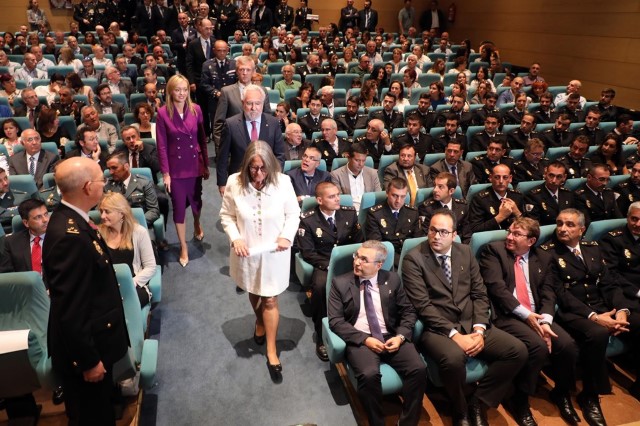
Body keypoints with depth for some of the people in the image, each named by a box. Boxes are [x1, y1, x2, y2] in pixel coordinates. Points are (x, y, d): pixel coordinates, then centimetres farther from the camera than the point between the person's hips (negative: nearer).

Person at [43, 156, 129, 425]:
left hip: (91, 341, 9)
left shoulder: (69, 220, 1)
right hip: (84, 348, -9)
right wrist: (89, 361, -19)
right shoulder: (70, 236, -30)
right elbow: (69, 310, -28)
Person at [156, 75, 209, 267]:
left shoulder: (196, 109, -3)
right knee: (179, 207, 6)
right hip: (175, 167, -2)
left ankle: (197, 224, 53)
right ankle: (183, 248, 20)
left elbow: (202, 139, 3)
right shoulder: (163, 113, -9)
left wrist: (206, 165, 5)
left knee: (196, 200, 19)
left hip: (194, 164, 2)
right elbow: (162, 145, -8)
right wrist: (165, 173, -10)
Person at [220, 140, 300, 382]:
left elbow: (293, 214, -6)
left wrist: (287, 236, -21)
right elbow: (226, 215, -4)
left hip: (273, 252, -2)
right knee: (253, 292, 24)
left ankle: (271, 351, 19)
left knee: (270, 299, 4)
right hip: (247, 251, 2)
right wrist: (235, 238, -17)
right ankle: (260, 322, 56)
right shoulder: (234, 182, -16)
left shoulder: (283, 182, -18)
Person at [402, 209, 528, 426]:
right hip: (437, 328, -5)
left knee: (518, 351, -12)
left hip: (471, 324, 6)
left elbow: (480, 294, 8)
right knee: (454, 358, -35)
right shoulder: (414, 258, -7)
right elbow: (423, 305, -13)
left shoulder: (465, 252, 10)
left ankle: (478, 401, 6)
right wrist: (454, 334, -20)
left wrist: (479, 330, -7)